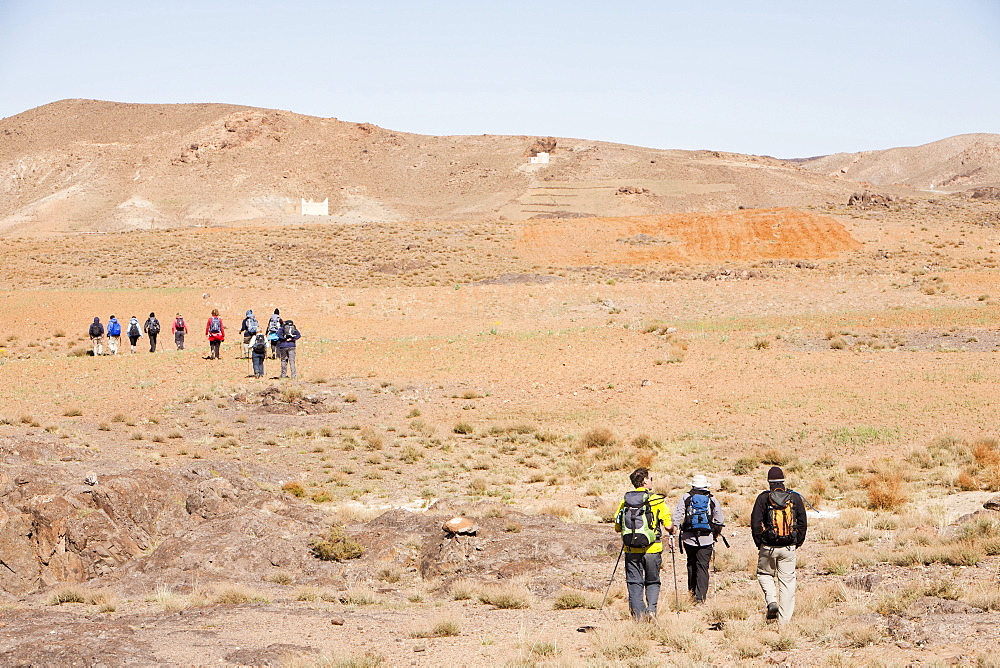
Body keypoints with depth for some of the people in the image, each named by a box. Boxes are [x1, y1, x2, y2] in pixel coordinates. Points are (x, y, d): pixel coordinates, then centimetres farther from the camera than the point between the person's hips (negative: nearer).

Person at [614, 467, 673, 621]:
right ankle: (651, 608, -2)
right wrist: (671, 534, 12)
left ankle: (638, 613, 0)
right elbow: (668, 525, -10)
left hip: (631, 550, 2)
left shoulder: (625, 501, 2)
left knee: (634, 582, 9)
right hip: (652, 549, -2)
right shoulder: (656, 500, -7)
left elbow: (617, 527, 5)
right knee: (652, 582, 15)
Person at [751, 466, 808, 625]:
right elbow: (803, 523, 6)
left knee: (764, 574, 20)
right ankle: (784, 619, 7)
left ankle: (771, 601, -5)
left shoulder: (763, 498, -5)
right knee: (787, 580, 8)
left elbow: (755, 522, -6)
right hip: (789, 548, 2)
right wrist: (798, 543, 15)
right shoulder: (795, 498, 3)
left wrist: (759, 543, 6)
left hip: (768, 546, -2)